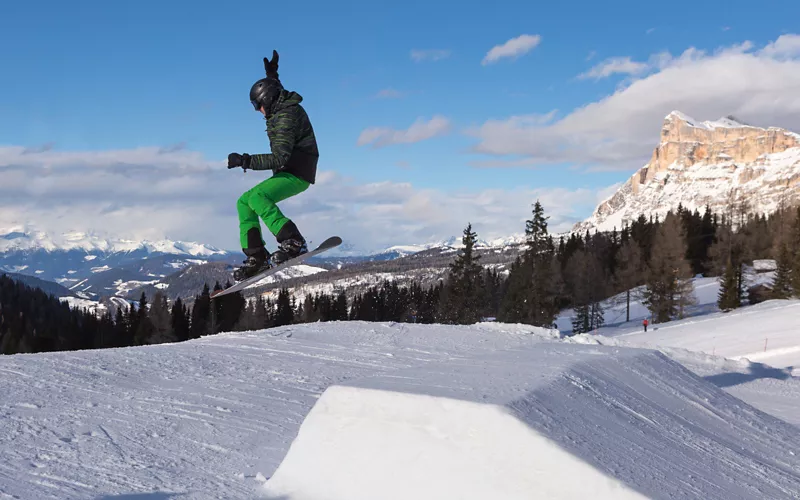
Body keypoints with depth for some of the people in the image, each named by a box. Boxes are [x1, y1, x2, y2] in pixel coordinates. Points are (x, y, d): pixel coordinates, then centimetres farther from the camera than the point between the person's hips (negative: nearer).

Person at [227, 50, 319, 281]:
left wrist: (246, 161, -28)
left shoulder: (286, 118, -21)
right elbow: (276, 91, 39)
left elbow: (279, 158, -29)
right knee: (244, 202, 10)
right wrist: (272, 73, 43)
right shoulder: (285, 106, 10)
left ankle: (293, 242, -32)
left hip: (296, 175, -11)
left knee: (257, 197, -32)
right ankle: (256, 256, 4)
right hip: (288, 173, 11)